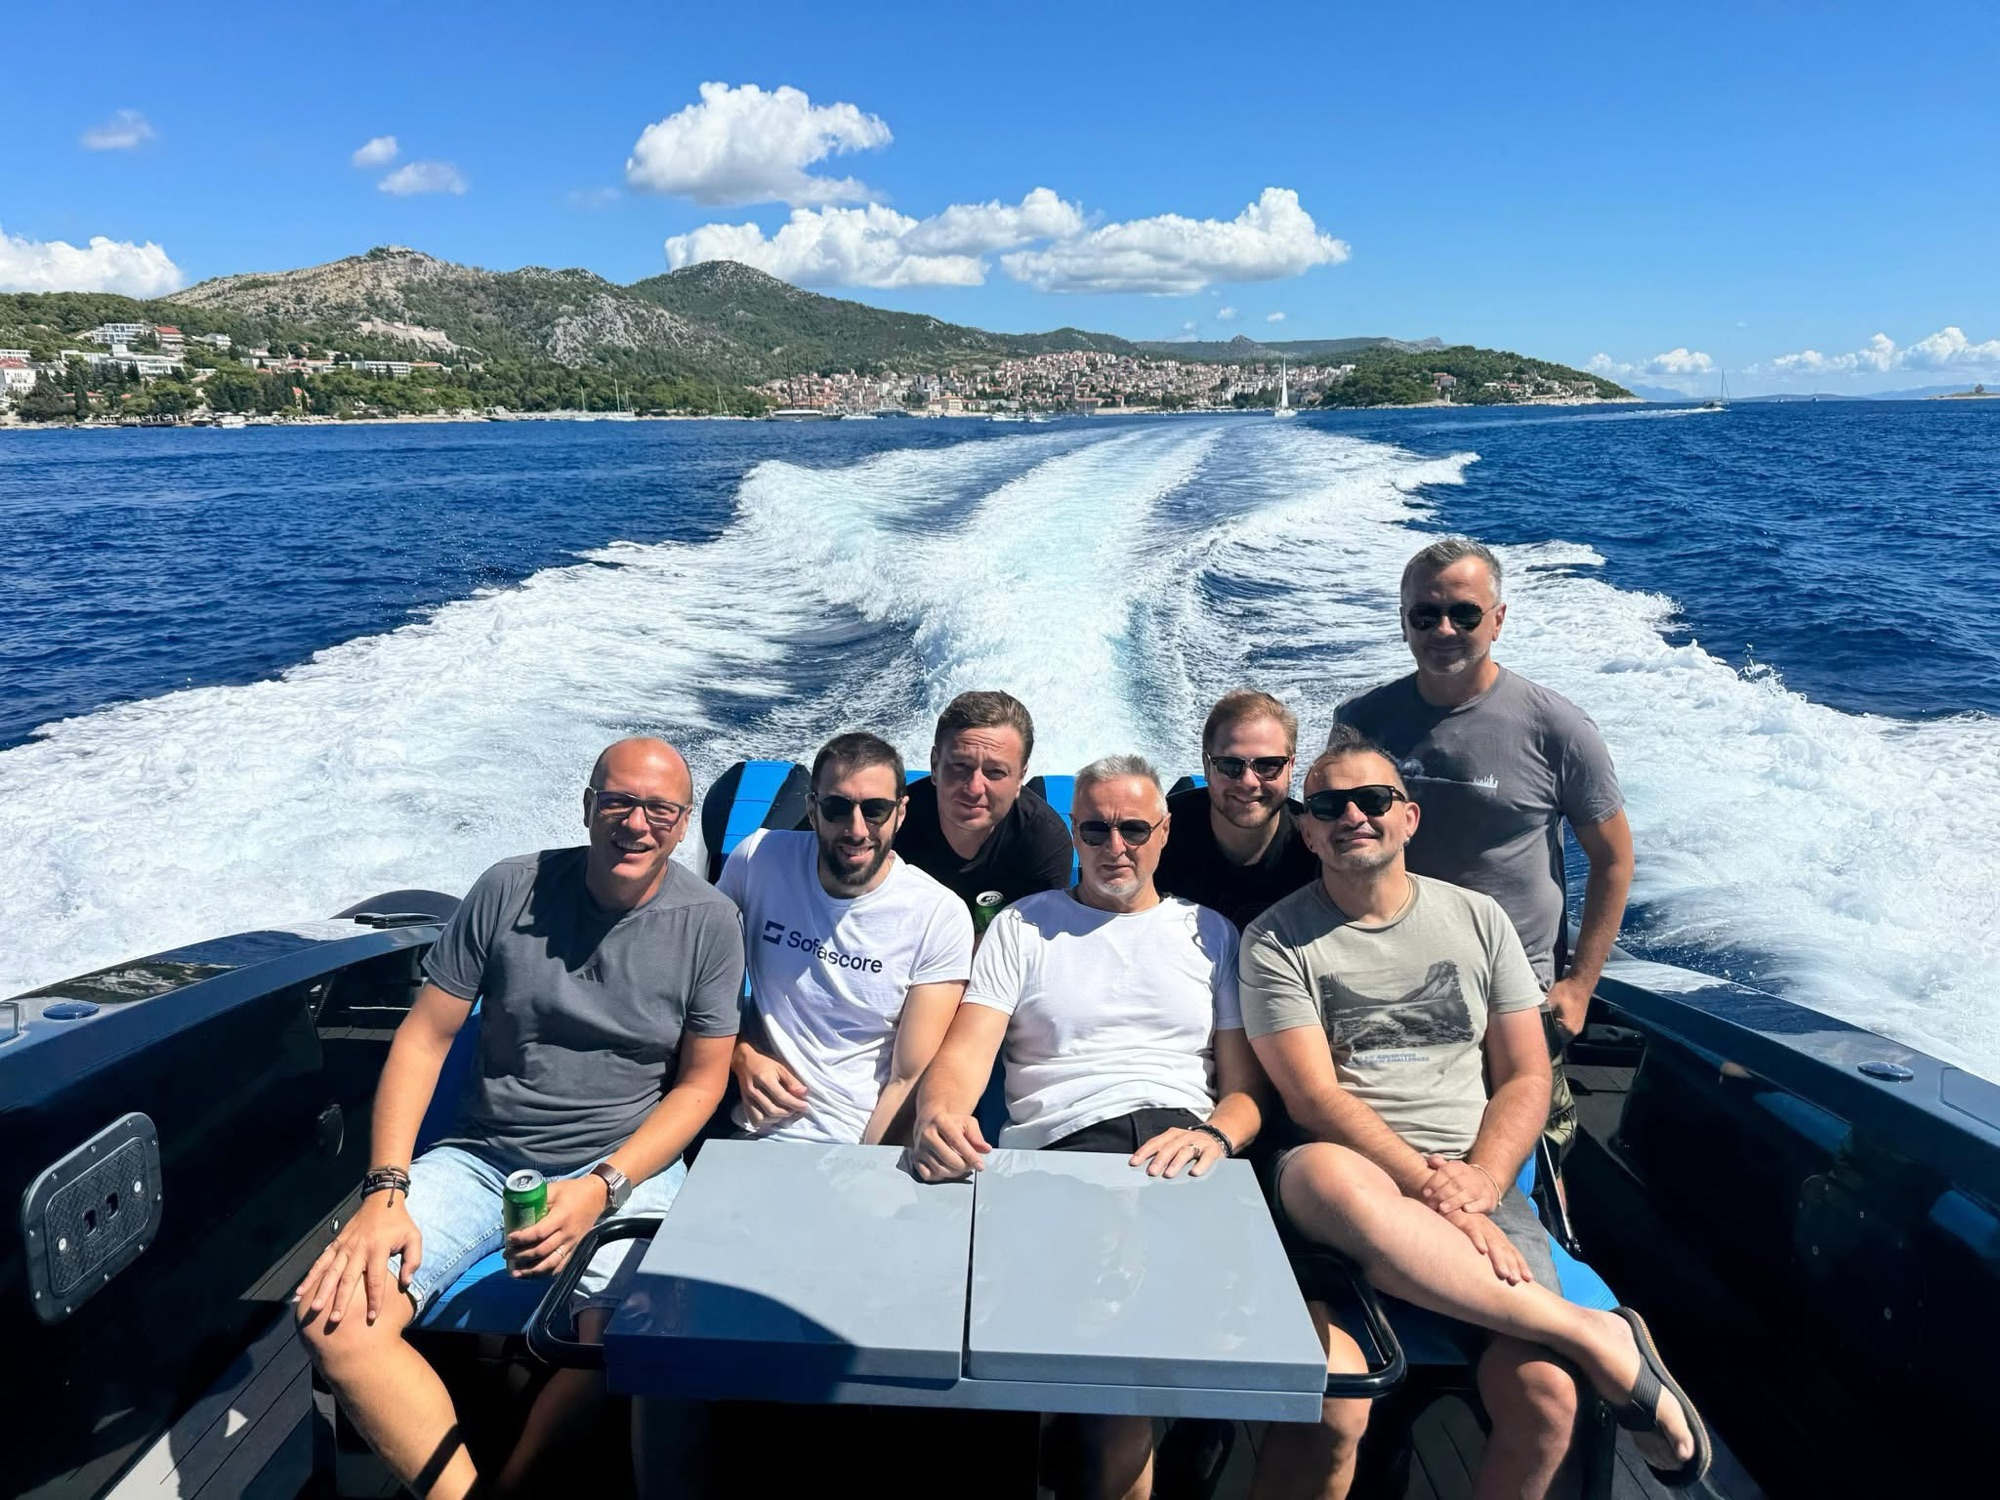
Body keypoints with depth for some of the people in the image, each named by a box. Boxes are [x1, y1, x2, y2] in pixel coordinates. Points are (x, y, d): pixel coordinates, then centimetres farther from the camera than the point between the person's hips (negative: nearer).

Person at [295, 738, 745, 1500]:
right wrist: (385, 1192, -11)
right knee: (332, 1315, -20)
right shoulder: (509, 891, -4)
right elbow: (423, 1038, 0)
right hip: (482, 1156, 2)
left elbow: (700, 1081, -2)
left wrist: (601, 1189, -15)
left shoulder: (709, 923, -6)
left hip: (628, 1161, -2)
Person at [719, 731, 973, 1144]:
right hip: (756, 1130, 2)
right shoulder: (759, 859, -4)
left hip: (866, 1144, -2)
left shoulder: (942, 918, -9)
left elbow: (910, 1079, -7)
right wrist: (741, 1055, -3)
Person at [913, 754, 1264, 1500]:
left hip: (1182, 1144, 1)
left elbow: (1248, 1085, 15)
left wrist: (1215, 1135, -9)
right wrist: (938, 1116, -20)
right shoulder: (1023, 926, 16)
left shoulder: (1210, 933, 21)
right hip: (1063, 1149, -1)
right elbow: (965, 1052, 3)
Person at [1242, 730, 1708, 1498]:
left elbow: (1526, 1077, 9)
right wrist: (1429, 1188, -19)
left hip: (1476, 1185, 2)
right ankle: (1600, 1338, -23)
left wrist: (1477, 1183, -9)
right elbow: (1314, 1097, -7)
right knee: (1326, 1175, -39)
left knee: (1543, 1395, -25)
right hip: (1352, 1175, -2)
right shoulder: (1277, 940, 2)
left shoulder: (1477, 919, 12)